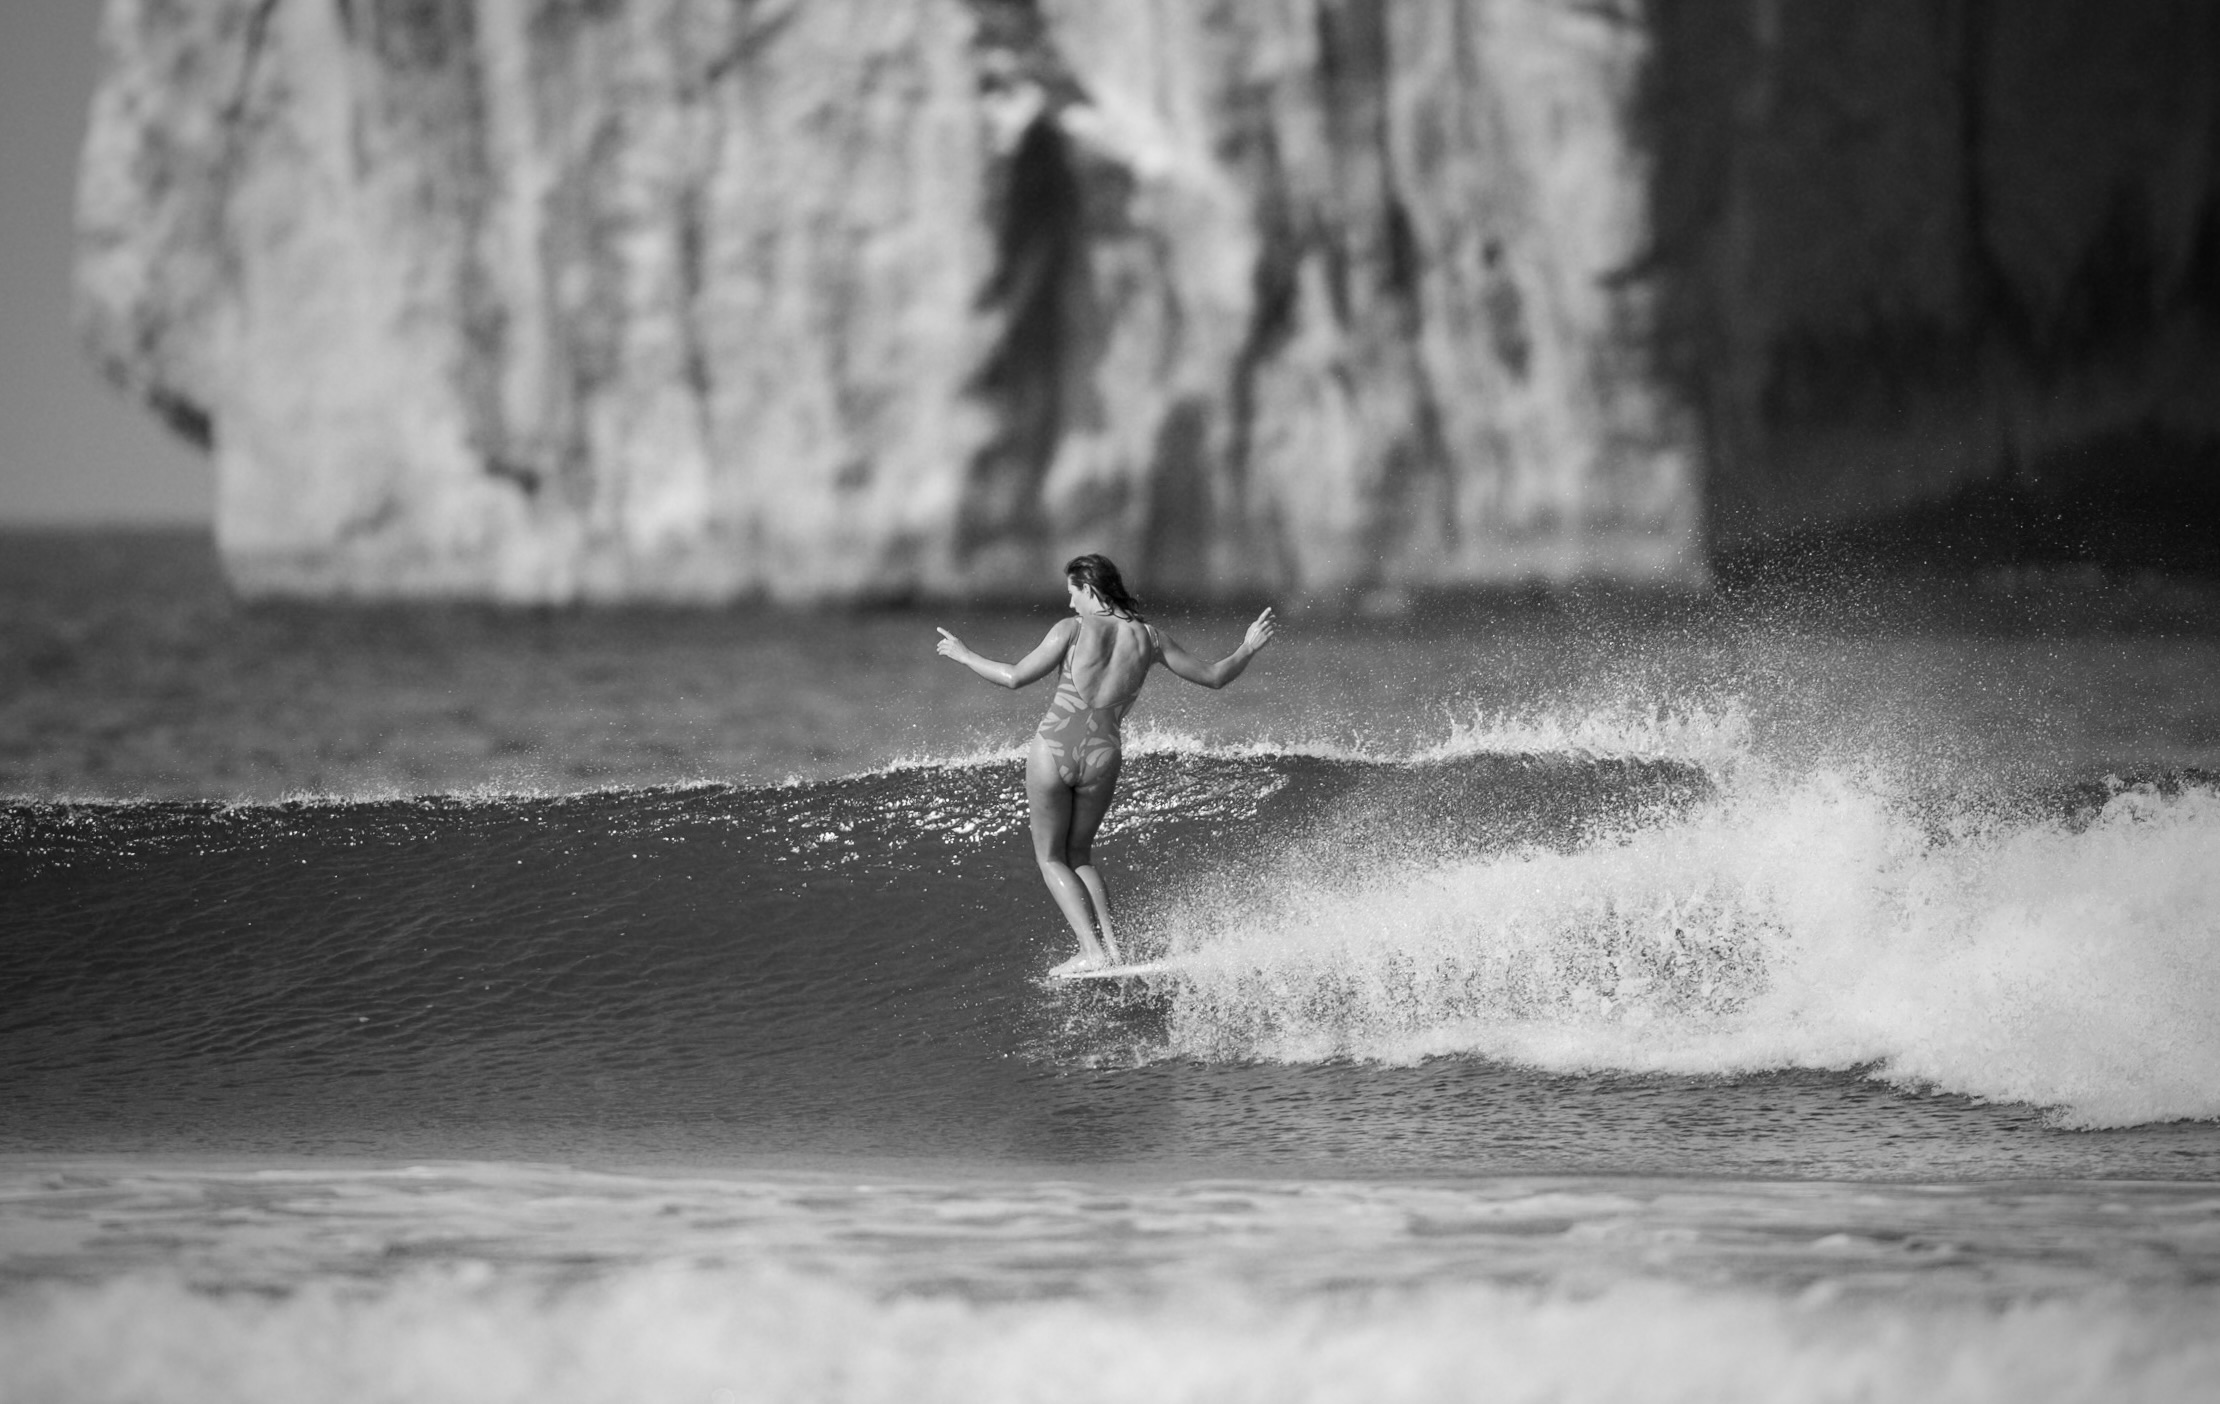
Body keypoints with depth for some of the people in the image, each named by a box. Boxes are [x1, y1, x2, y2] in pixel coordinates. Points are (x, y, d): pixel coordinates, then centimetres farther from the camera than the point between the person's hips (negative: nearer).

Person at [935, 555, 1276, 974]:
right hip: (1103, 757, 4)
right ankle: (1111, 944, 10)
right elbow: (1213, 676, 9)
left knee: (1050, 857, 12)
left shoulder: (1073, 629, -7)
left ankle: (1093, 952, -2)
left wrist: (963, 655, 8)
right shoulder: (1149, 638, 3)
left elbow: (1014, 677, -6)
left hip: (1053, 750, -4)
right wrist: (1249, 649, 27)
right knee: (1079, 854, 25)